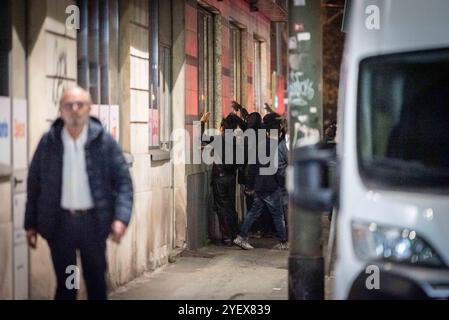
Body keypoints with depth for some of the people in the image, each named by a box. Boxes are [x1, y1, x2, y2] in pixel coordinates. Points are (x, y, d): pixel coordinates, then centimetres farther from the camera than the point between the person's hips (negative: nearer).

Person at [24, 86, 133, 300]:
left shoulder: (105, 141, -4)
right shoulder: (48, 142, -1)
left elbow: (123, 181, -3)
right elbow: (34, 184, 5)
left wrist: (121, 217, -17)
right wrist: (31, 224, 4)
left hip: (93, 221, 0)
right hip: (60, 222, 0)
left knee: (96, 281, 11)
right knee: (65, 283, 7)